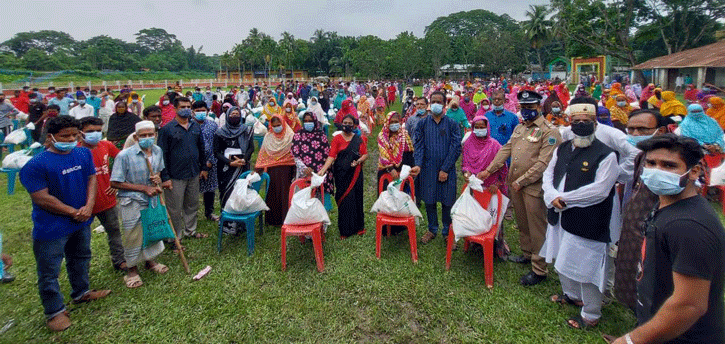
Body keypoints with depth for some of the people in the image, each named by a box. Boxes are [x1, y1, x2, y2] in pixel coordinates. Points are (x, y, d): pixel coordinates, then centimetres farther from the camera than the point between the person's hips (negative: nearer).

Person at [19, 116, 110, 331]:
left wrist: (88, 206, -13)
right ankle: (55, 311, 25)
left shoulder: (84, 153, -1)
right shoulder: (36, 165, -20)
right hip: (51, 228, -6)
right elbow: (42, 198, -20)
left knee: (80, 259, 25)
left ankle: (81, 292, 47)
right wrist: (73, 212, -16)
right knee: (49, 271, 8)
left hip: (81, 222, 6)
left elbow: (92, 178, 1)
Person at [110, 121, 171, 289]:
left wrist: (158, 179, -7)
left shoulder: (158, 151, -2)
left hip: (153, 200, 6)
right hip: (133, 203, -6)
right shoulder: (125, 155, -21)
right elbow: (115, 182, -17)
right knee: (133, 237, 8)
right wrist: (144, 188, -21)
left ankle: (149, 261, 44)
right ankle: (132, 269, 31)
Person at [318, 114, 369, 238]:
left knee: (357, 199, 4)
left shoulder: (359, 139, 9)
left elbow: (365, 154, 8)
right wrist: (323, 170, -22)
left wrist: (358, 161, -13)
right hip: (341, 173, -2)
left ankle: (359, 226, 19)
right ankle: (345, 230, 8)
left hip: (355, 173, 2)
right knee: (344, 200, -2)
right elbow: (331, 156, -8)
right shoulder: (337, 138, 2)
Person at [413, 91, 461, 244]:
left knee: (447, 201, 5)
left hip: (447, 170, -1)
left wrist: (445, 169, -10)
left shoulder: (452, 124, 0)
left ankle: (447, 232, 22)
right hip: (428, 169, 1)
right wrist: (418, 165, -16)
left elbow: (456, 148, -5)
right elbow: (418, 145, 0)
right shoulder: (422, 123, 4)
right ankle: (432, 229, 28)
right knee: (429, 200, 9)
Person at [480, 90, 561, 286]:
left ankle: (539, 270, 11)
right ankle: (527, 254, 39)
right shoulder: (519, 128, 13)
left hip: (533, 187, -7)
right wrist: (489, 170, 8)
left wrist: (521, 181, -18)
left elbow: (543, 164, -19)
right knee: (522, 223, 21)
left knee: (537, 228, 1)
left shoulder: (549, 132, -13)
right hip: (515, 184, 8)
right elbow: (506, 150, 15)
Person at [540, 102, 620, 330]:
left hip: (588, 223, -7)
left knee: (587, 268, 4)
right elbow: (548, 174, 8)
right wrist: (552, 197, -11)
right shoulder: (562, 149, 7)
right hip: (560, 217, 7)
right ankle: (571, 295, 49)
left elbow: (599, 190, -21)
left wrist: (564, 198, -18)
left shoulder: (606, 155, -14)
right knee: (563, 260, 24)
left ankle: (591, 314, 25)